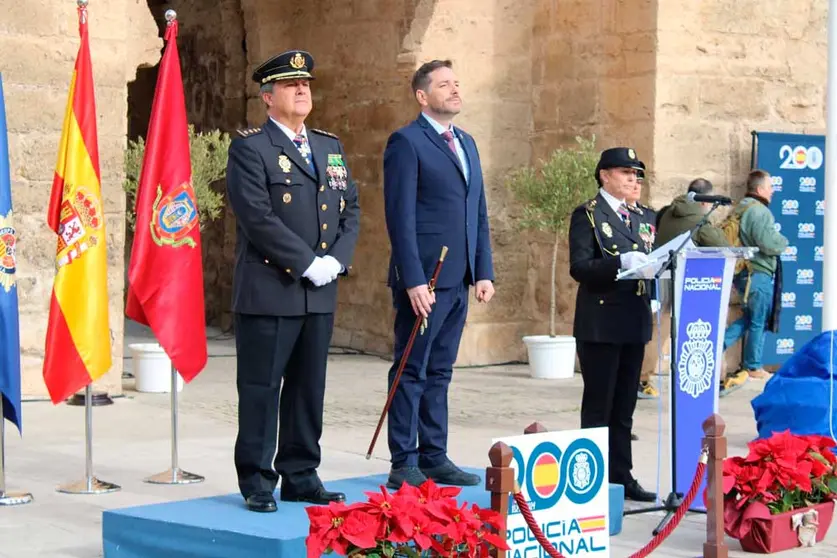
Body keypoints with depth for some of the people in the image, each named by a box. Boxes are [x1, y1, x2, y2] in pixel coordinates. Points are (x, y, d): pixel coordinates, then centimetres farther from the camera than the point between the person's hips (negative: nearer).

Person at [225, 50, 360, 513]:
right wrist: (307, 263, -16)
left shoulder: (330, 147, 17)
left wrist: (337, 259, -3)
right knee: (261, 388, 0)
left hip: (321, 293, 6)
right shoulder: (249, 148, -5)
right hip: (268, 292, -6)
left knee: (309, 388, 11)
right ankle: (256, 482, 7)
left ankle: (300, 477, 20)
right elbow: (259, 217, -15)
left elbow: (350, 209, 14)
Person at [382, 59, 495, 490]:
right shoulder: (406, 142, -7)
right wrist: (413, 280, -18)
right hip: (423, 279, -8)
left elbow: (478, 213, 19)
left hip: (458, 279, 8)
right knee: (412, 372, -2)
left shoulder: (467, 143, 18)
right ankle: (404, 466, 2)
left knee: (439, 373, 12)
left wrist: (484, 271, 10)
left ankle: (434, 458, 18)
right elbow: (401, 216, -13)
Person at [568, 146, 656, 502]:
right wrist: (622, 262, -27)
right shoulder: (587, 215, -3)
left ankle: (621, 477, 16)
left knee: (624, 407, 11)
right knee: (598, 406, -1)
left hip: (634, 323, 7)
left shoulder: (638, 218, 19)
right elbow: (579, 267, -14)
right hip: (600, 323, -7)